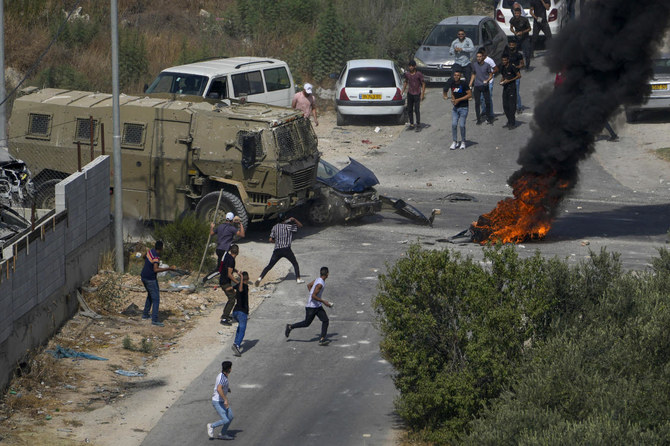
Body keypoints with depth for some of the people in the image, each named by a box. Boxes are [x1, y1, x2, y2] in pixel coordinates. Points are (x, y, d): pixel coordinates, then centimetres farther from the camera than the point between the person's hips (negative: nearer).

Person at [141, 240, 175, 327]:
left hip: (143, 277, 9)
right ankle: (154, 320, -12)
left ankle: (145, 314, 33)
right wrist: (168, 269, -34)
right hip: (151, 279, -9)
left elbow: (144, 257, 24)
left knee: (150, 295, 28)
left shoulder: (150, 251, 2)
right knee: (156, 299, -6)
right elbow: (155, 270, -35)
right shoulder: (156, 257, -23)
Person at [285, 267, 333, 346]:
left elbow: (309, 285, 18)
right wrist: (323, 302, -26)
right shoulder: (320, 284, -25)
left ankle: (322, 339, -8)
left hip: (318, 306, 9)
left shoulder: (317, 280, 3)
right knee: (306, 323, 6)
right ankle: (290, 327, 25)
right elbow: (313, 296, -28)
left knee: (325, 320, -5)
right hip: (311, 307, -9)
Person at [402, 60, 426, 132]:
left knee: (417, 110, -7)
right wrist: (402, 91, 13)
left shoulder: (419, 74, -11)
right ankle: (411, 124, 19)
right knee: (409, 110, 8)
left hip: (417, 94, -5)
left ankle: (418, 126, -1)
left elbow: (423, 84, -6)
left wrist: (422, 94, -11)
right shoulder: (407, 74, 3)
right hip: (410, 94, 5)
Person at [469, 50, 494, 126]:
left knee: (487, 102, 1)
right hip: (477, 86, 2)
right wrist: (470, 84, 10)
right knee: (477, 103, 1)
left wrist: (487, 80, -19)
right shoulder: (474, 64, 3)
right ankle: (478, 119, 8)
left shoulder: (487, 65, -6)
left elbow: (491, 75, 1)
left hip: (485, 86, -2)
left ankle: (489, 118, 15)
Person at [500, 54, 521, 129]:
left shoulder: (512, 67, -11)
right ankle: (509, 121, 19)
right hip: (505, 88, 7)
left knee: (512, 106, -7)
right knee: (505, 105, 8)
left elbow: (519, 75, -10)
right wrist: (501, 81, -1)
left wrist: (509, 80, -16)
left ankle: (512, 123, -2)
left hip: (512, 87, -7)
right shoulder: (502, 68, 9)